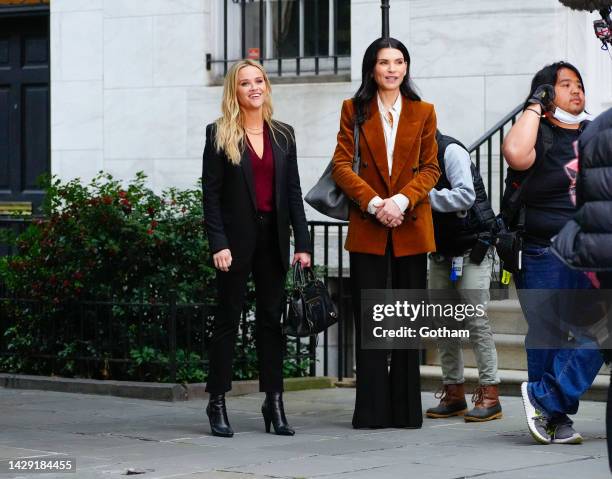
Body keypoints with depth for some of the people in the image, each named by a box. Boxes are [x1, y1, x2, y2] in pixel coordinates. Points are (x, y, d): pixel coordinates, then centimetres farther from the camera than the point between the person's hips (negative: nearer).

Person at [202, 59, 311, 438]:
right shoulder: (219, 134, -1)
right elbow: (211, 193, -5)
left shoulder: (283, 135, 10)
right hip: (237, 236, -3)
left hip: (273, 236, 4)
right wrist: (218, 244, -13)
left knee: (272, 318, 5)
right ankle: (217, 403, 6)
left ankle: (274, 403, 8)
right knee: (228, 318, 1)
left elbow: (293, 191, 9)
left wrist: (303, 243, 2)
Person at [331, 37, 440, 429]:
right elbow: (342, 165, -1)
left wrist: (401, 200, -13)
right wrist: (374, 203, -14)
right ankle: (372, 410, 1)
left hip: (411, 225, 1)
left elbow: (430, 168, 4)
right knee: (369, 320, -2)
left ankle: (406, 409, 10)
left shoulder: (423, 112, 8)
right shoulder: (354, 110, 6)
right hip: (368, 226, -1)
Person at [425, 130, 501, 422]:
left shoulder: (450, 151, -14)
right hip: (441, 253, 8)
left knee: (476, 321, -10)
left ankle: (489, 395, -8)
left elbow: (465, 196, -25)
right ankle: (453, 393, 12)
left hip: (471, 249, -8)